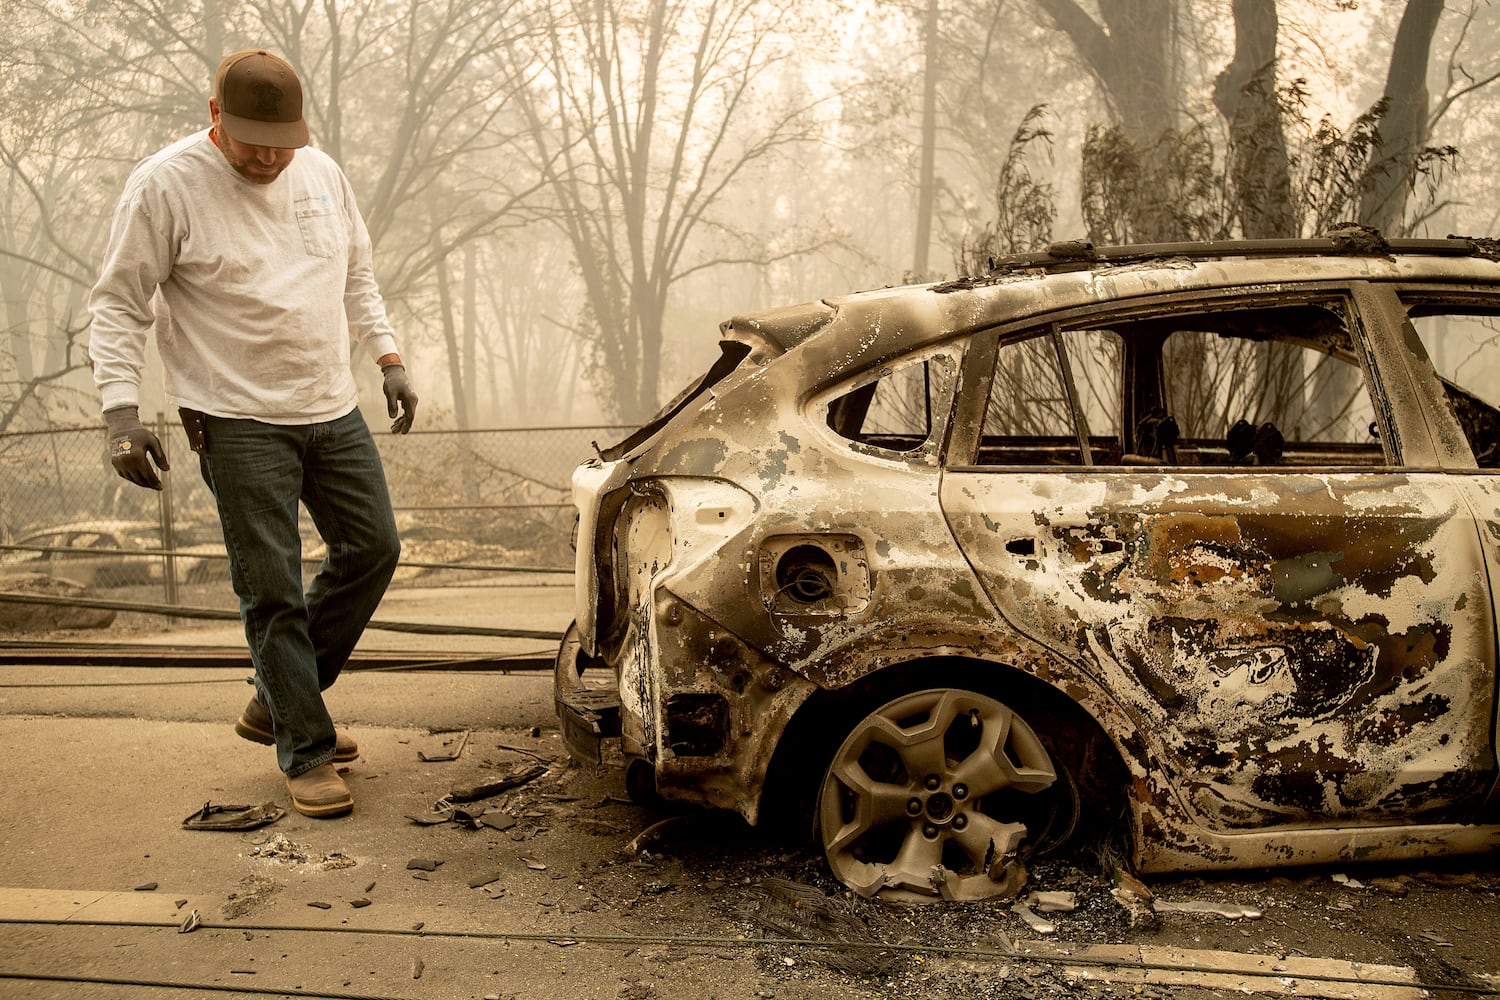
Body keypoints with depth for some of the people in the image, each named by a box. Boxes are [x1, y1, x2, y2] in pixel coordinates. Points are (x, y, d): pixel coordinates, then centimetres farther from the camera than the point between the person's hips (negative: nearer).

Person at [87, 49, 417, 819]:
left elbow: (358, 278, 20)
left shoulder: (322, 173, 8)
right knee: (272, 590, -3)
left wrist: (387, 358, 12)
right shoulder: (164, 184, -9)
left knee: (372, 549, 9)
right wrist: (121, 413, -17)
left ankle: (276, 704, 24)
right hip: (239, 422, -6)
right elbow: (118, 306, -7)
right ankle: (306, 753, 9)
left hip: (333, 410, 6)